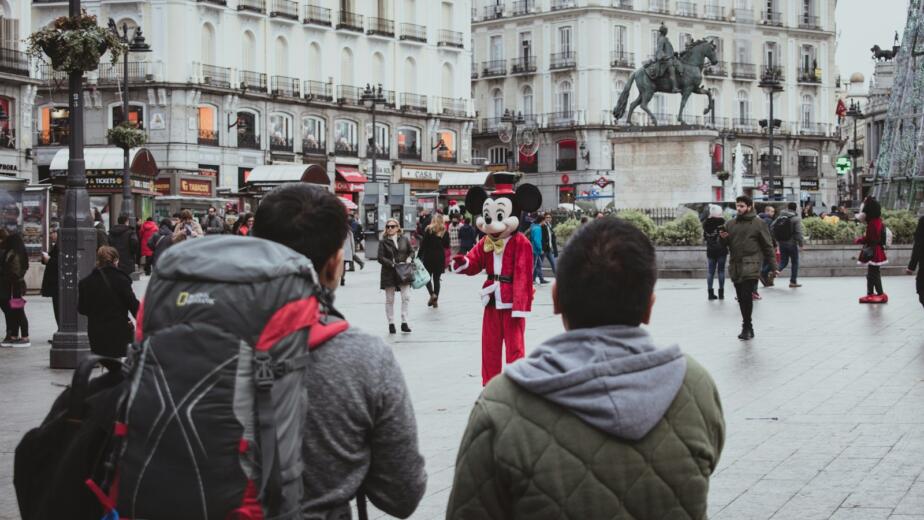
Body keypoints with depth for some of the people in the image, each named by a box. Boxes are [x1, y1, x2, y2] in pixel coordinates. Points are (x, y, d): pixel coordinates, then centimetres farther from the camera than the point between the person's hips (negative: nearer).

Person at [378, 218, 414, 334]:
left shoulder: (404, 239, 5)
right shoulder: (383, 242, -2)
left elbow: (411, 252, 14)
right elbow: (381, 258, -8)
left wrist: (409, 259, -7)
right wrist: (392, 264, -17)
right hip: (389, 274, -1)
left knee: (406, 297, -7)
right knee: (389, 300, 5)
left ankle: (404, 323, -1)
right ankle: (391, 324, 15)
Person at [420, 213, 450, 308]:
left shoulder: (428, 230, -7)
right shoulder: (445, 231, 0)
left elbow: (423, 244, -10)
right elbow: (447, 245, 7)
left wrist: (419, 256, -6)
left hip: (428, 257, -3)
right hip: (440, 257, 3)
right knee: (437, 279, 11)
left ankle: (432, 294, -12)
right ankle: (436, 300, 9)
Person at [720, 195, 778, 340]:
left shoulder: (758, 223, 1)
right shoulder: (730, 224, 13)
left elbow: (767, 246, 2)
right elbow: (725, 245, 20)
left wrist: (773, 267, 0)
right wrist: (723, 238, -4)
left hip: (750, 266, -5)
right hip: (735, 266, 5)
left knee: (747, 296, -13)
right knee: (741, 298, 8)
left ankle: (747, 328, -7)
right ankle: (748, 328, 19)